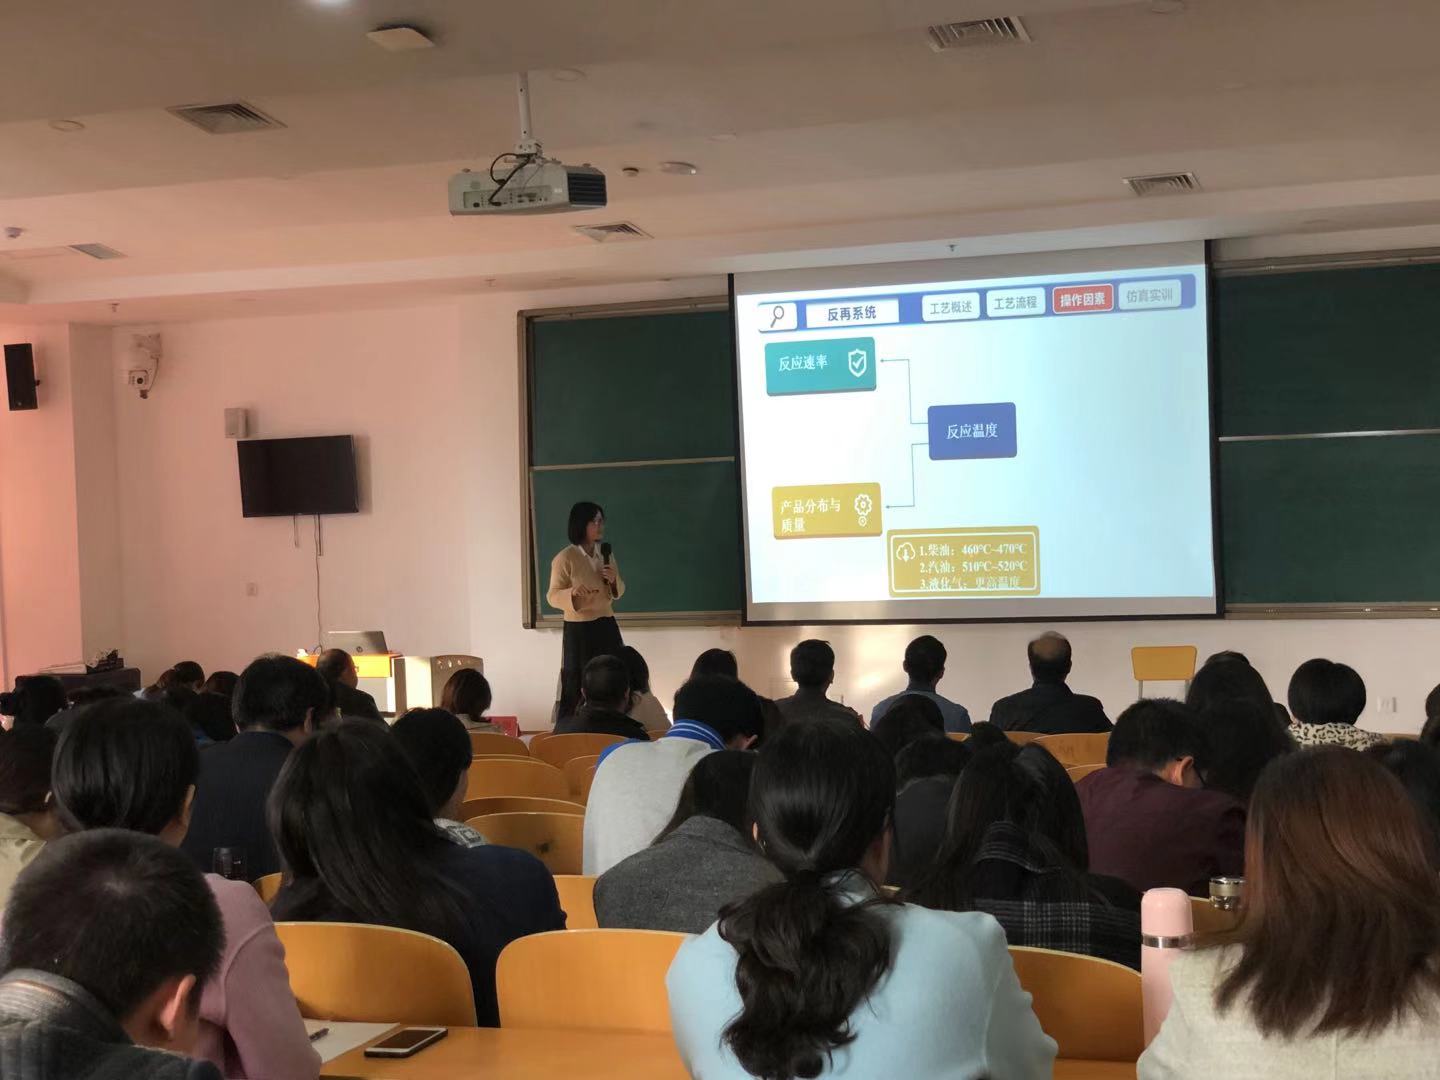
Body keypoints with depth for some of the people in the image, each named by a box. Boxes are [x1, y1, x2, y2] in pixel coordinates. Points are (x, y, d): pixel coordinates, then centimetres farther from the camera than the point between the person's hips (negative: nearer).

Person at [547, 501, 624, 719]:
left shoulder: (606, 555, 10)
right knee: (578, 689, -4)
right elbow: (553, 596, -10)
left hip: (607, 627, 6)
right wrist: (572, 592, -29)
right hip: (579, 630, -6)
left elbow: (618, 592, 18)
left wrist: (614, 580, -5)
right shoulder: (565, 558, -10)